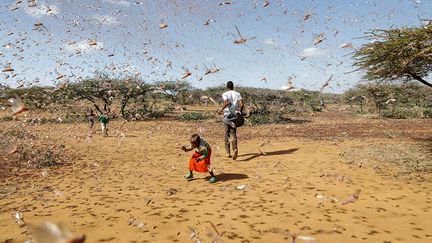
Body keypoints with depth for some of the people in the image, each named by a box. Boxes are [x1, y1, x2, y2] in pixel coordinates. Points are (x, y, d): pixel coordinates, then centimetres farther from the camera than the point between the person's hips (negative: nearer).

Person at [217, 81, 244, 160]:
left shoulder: (225, 94, -1)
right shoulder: (237, 94, 7)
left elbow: (227, 103, -20)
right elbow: (241, 104, -3)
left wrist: (221, 110, -8)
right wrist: (240, 112, 12)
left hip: (227, 115, -2)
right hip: (235, 115, 2)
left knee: (227, 133, 11)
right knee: (233, 133, 2)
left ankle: (228, 152, 12)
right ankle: (235, 149, -22)